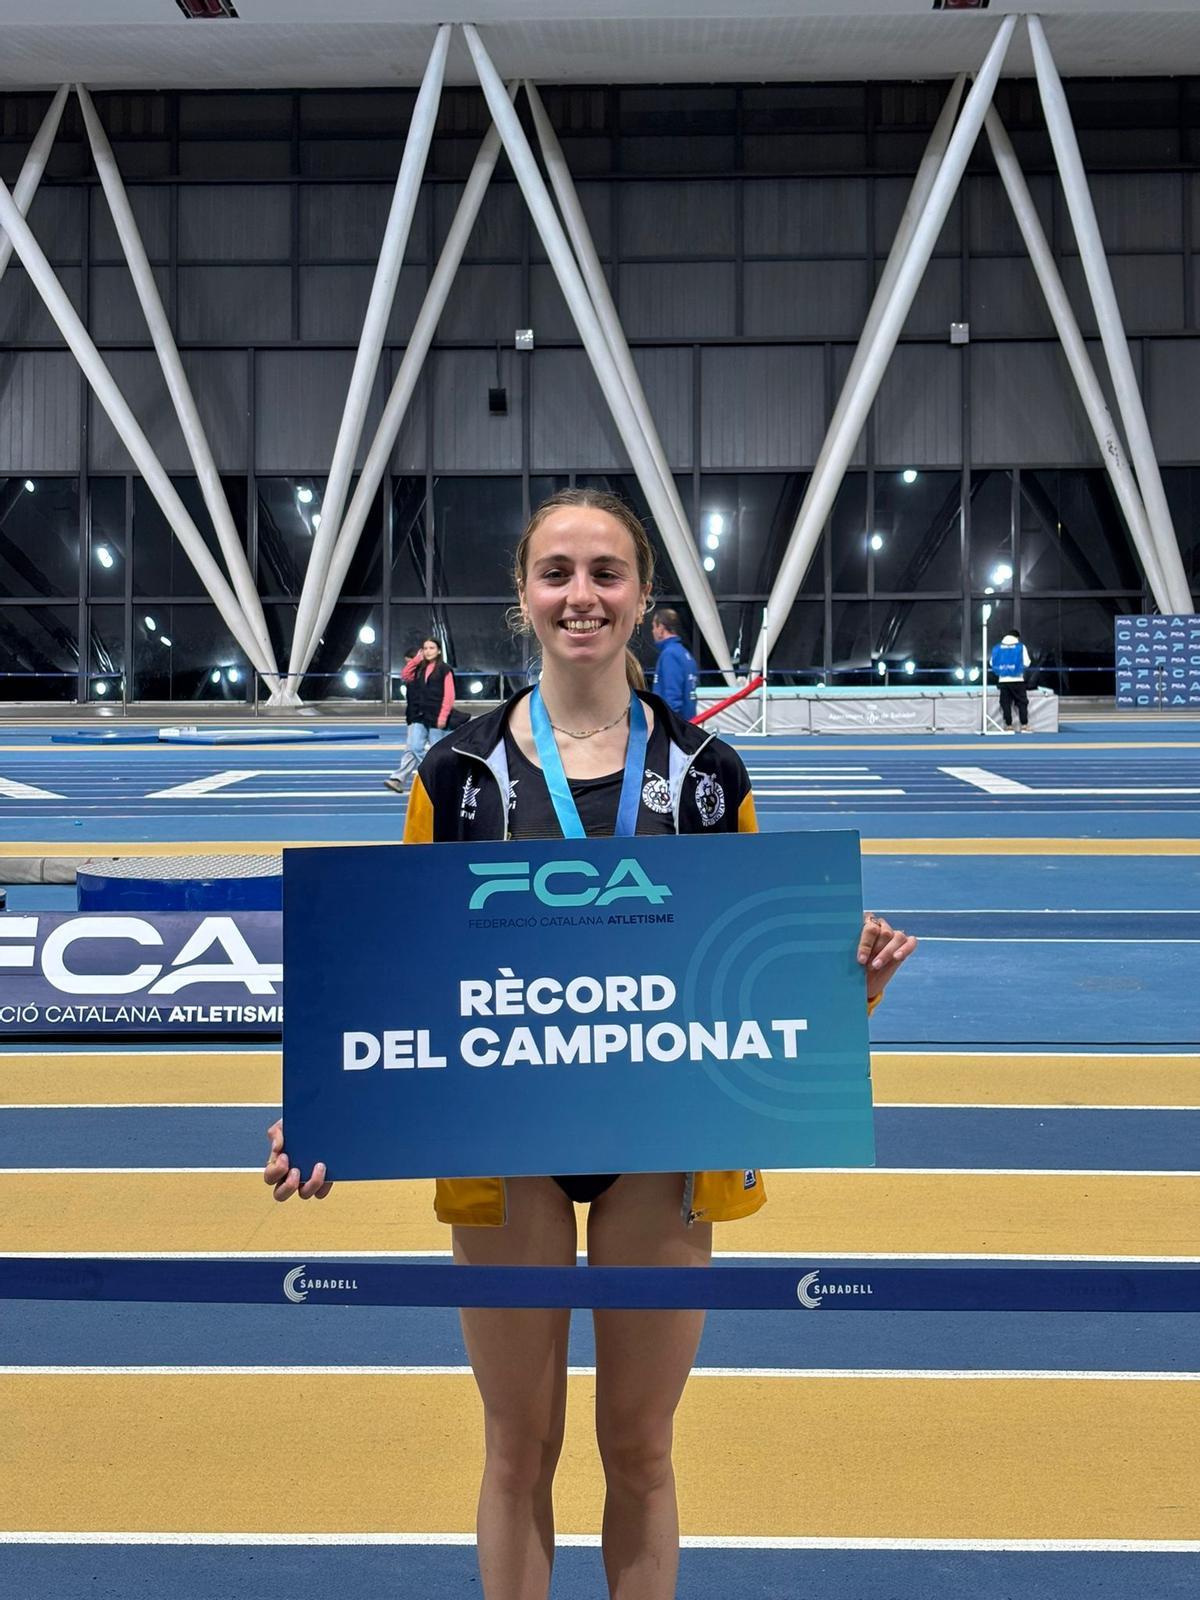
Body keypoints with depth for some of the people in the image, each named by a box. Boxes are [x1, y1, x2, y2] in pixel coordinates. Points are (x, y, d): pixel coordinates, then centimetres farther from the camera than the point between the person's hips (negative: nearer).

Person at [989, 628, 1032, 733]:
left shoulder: (997, 648, 3)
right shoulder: (1020, 647, -4)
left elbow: (992, 663, 3)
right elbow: (1026, 663, -7)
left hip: (1003, 680, 2)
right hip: (1017, 680, -2)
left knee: (1006, 704, 6)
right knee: (1022, 703, 5)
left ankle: (1008, 726, 3)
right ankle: (1024, 726, 2)